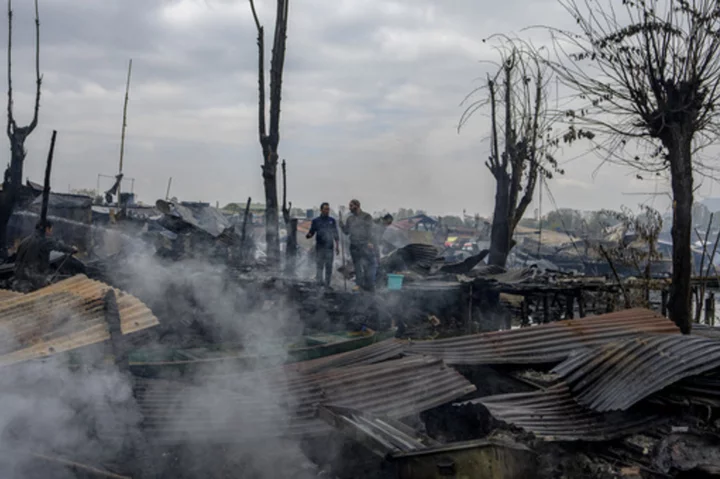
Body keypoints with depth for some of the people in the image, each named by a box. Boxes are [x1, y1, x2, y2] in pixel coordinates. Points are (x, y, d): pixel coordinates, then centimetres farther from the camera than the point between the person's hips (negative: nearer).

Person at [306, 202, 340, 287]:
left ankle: (327, 284, 5)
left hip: (329, 247, 1)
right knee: (319, 266, -5)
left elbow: (336, 234, 11)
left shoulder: (332, 221, 9)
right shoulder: (316, 221, 5)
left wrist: (337, 246, 4)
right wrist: (308, 235, -18)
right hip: (319, 247, -1)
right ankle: (319, 282, -8)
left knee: (329, 267, 1)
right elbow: (311, 232, 6)